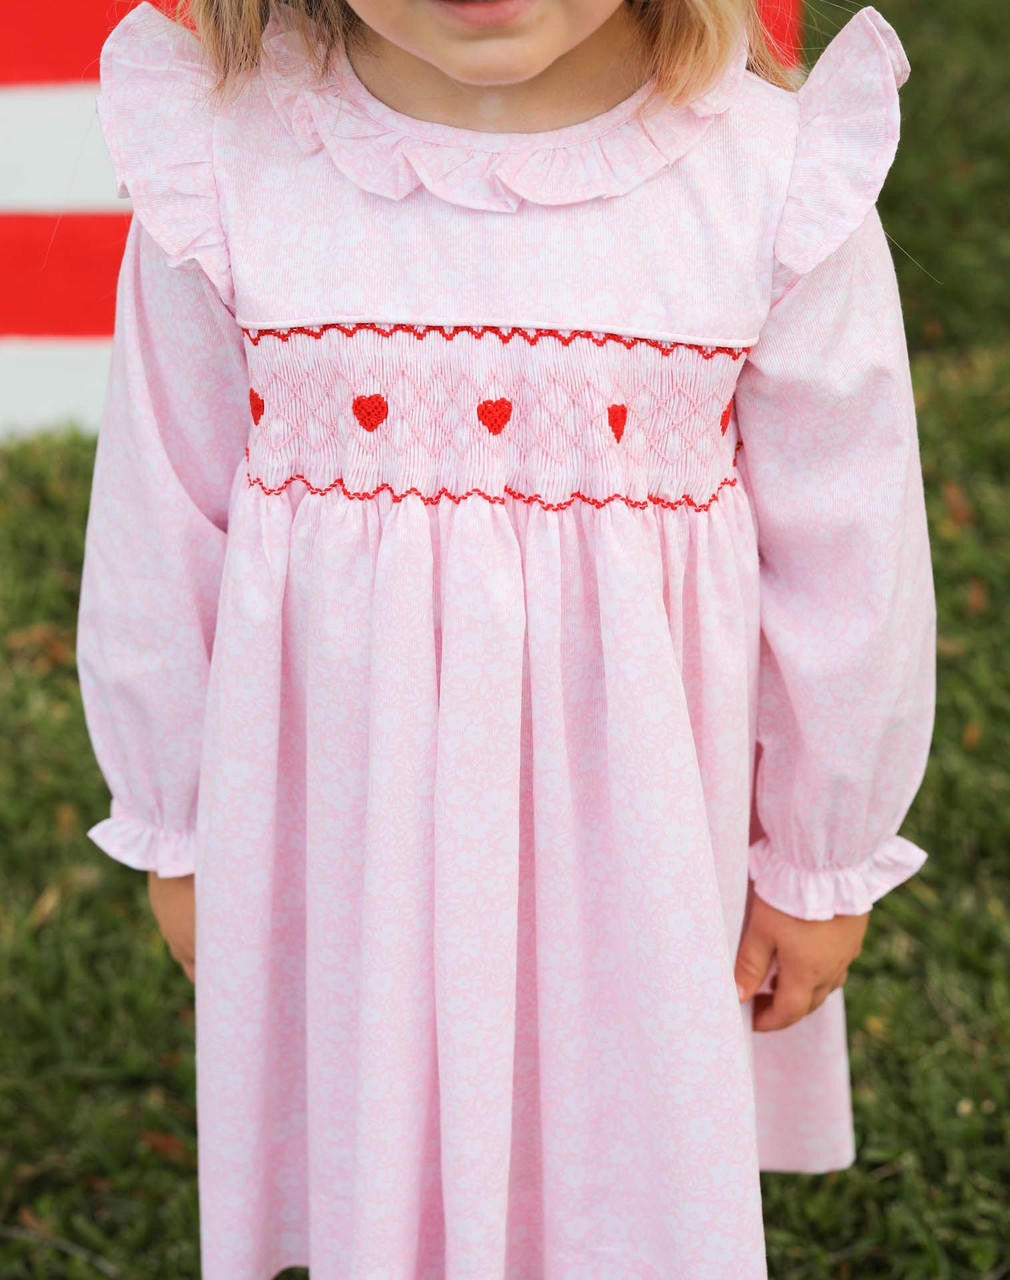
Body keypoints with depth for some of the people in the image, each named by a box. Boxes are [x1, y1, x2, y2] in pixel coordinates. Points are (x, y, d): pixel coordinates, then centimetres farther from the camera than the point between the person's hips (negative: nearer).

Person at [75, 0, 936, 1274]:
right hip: (343, 822, 1)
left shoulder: (774, 180, -17)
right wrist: (180, 834, 8)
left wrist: (825, 862, 5)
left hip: (642, 824, 0)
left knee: (642, 1173, 20)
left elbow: (849, 562, -5)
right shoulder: (227, 167, -14)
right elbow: (160, 542, -2)